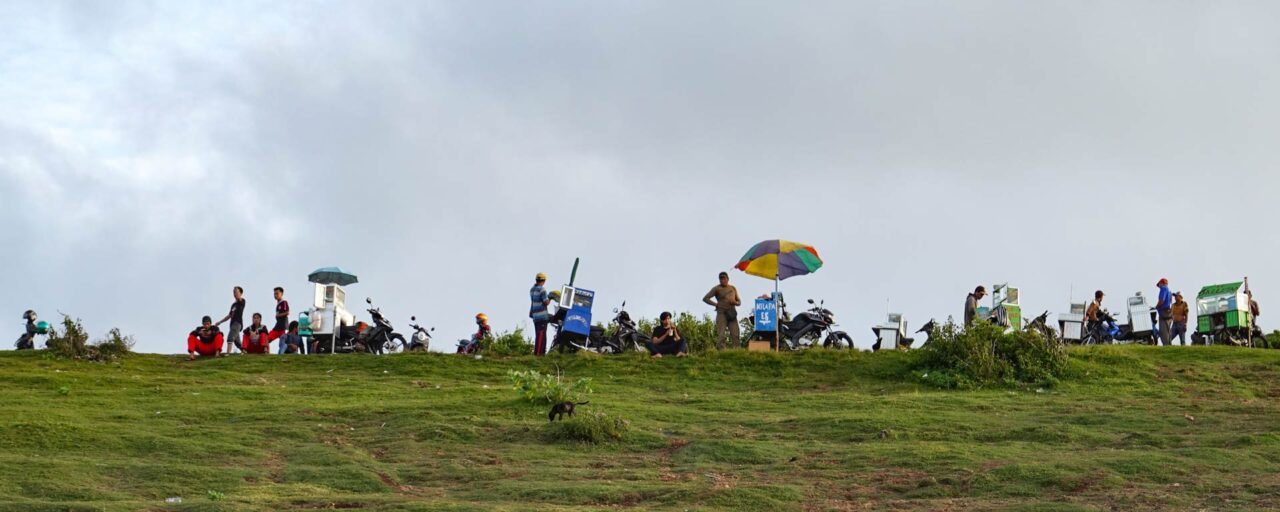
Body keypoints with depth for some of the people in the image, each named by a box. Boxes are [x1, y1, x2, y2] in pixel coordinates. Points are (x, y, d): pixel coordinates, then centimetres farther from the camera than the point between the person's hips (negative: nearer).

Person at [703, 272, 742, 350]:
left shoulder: (733, 288, 19)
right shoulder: (717, 288, 7)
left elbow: (739, 302, 25)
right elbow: (705, 298, 4)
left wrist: (735, 302, 1)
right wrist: (715, 304, -5)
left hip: (732, 314, 4)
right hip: (722, 313, -4)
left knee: (736, 335, -7)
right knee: (721, 335, -13)